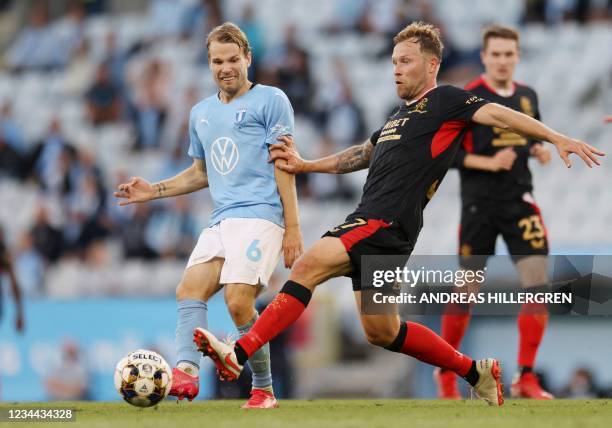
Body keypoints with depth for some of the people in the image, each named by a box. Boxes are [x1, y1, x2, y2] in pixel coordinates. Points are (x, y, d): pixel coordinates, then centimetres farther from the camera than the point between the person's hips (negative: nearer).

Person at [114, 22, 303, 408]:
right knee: (189, 288, -15)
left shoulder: (271, 101, 1)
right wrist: (154, 191, 20)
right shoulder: (201, 113, 21)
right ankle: (187, 370, -30)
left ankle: (264, 390, -6)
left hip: (259, 215, -7)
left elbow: (283, 166, -3)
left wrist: (293, 227, -8)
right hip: (221, 221, 7)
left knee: (238, 300, -19)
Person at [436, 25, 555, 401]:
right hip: (480, 204, -4)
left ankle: (526, 377, -4)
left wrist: (539, 150, 2)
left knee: (538, 281, -9)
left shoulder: (528, 96, 10)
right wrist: (489, 162, -20)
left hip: (521, 201, 4)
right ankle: (447, 373, 21)